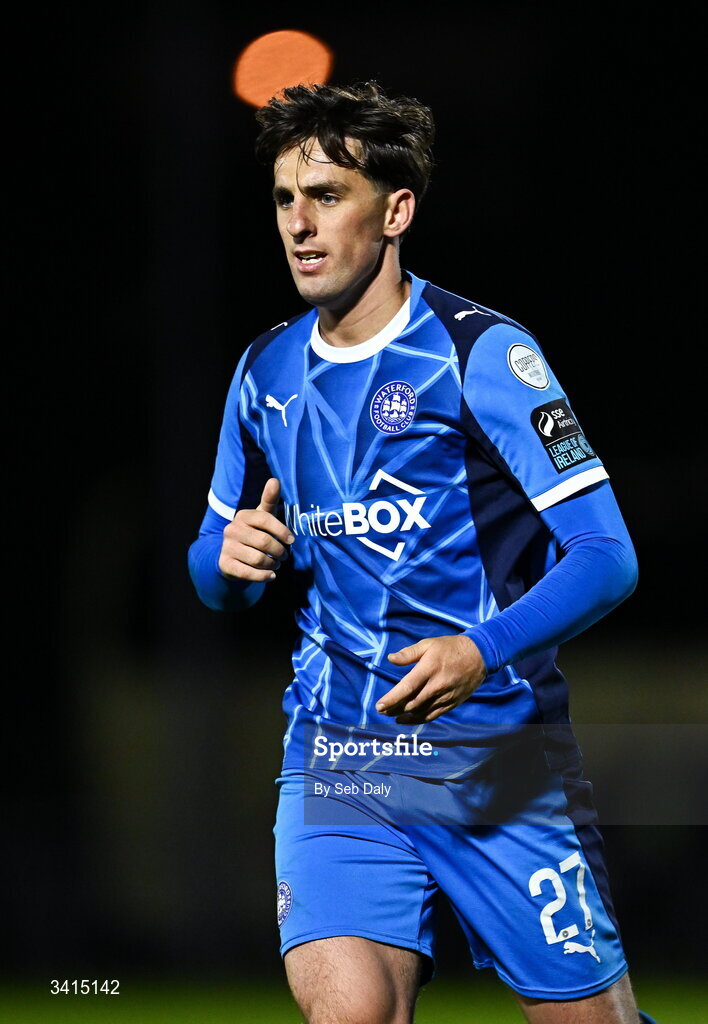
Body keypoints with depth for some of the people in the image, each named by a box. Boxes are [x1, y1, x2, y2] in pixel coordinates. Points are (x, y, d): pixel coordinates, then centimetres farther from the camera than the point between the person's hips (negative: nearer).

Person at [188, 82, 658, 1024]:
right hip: (338, 756, 3)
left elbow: (607, 555, -13)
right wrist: (228, 560, -4)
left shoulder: (481, 353, -8)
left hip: (504, 761, -3)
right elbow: (217, 574, 21)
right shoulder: (268, 373, 9)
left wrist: (484, 651, -29)